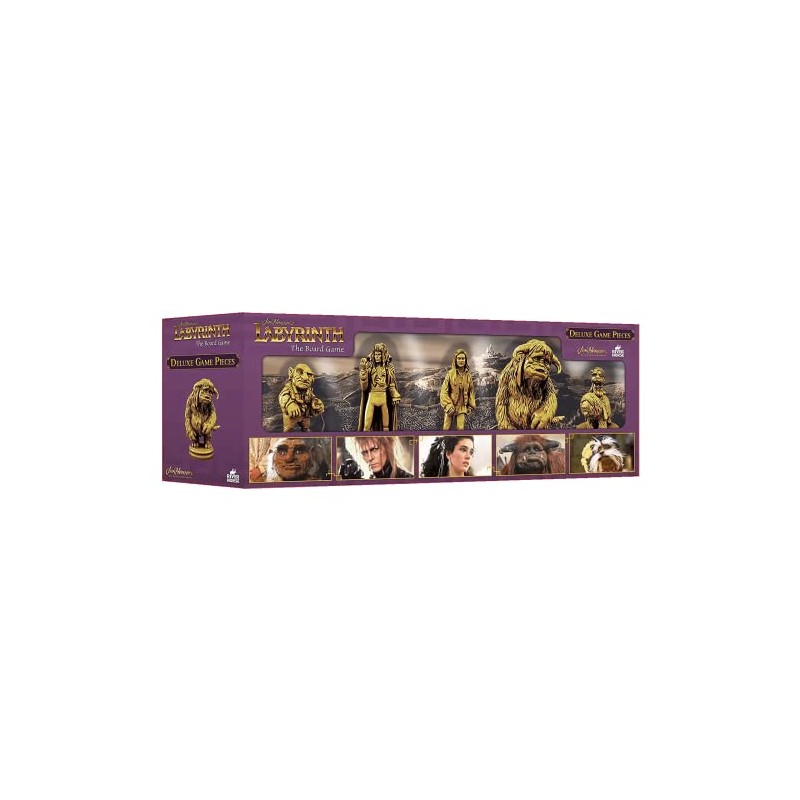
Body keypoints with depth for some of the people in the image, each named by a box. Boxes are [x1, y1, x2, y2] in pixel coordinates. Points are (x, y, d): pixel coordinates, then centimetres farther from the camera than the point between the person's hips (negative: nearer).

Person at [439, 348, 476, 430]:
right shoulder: (450, 373, -6)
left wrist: (471, 405, 9)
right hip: (451, 406, -1)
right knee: (446, 429, 1)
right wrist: (448, 405, -13)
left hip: (462, 407, 1)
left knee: (460, 429, -8)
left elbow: (471, 391, 12)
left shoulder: (468, 375, 2)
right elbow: (444, 391, -6)